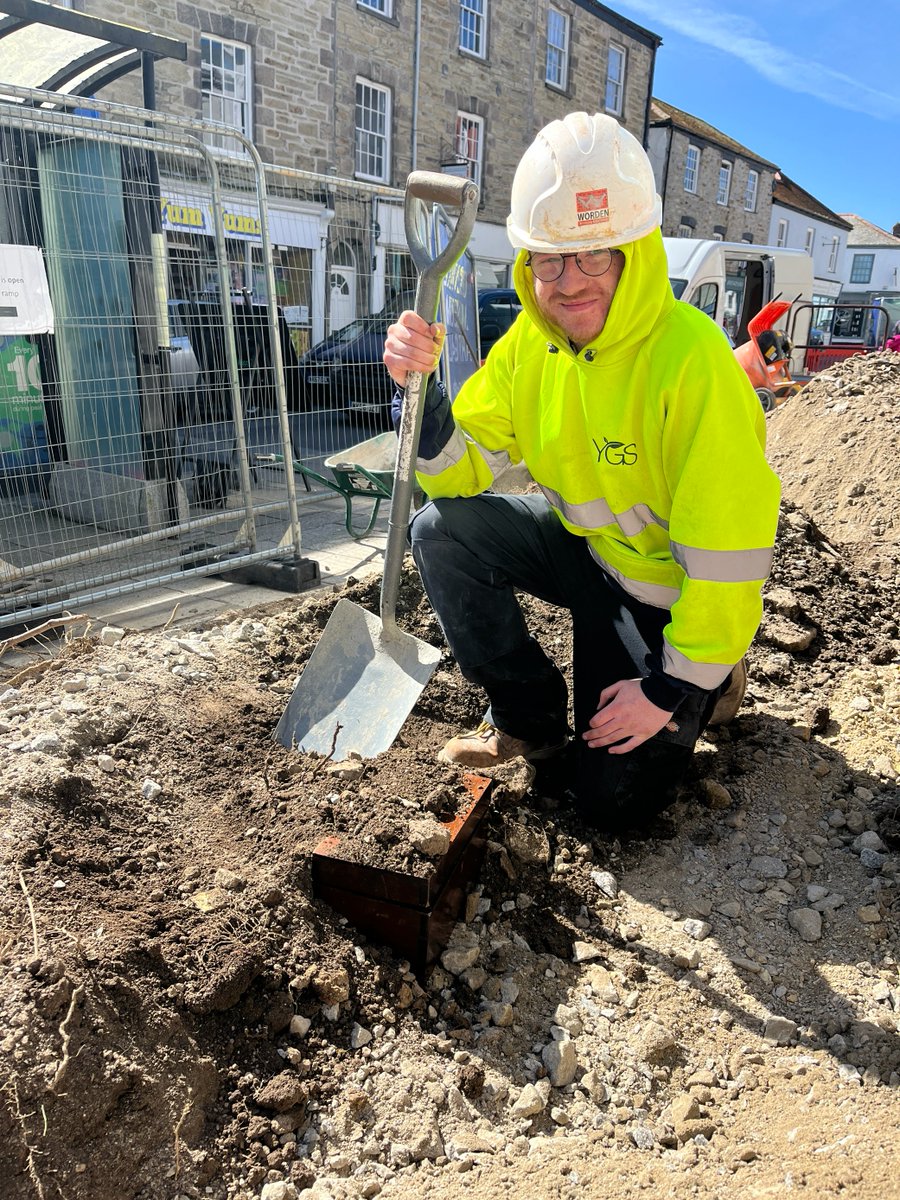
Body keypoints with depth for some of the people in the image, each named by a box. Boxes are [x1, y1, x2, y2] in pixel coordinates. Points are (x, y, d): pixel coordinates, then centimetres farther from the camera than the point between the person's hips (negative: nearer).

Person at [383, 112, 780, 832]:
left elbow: (729, 548, -26)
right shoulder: (532, 340, -7)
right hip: (585, 549, 6)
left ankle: (710, 679, 24)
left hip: (672, 591, -5)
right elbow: (461, 471, -5)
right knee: (442, 529, -17)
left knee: (613, 799, -6)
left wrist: (674, 686, -21)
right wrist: (419, 390, -24)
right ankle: (531, 717, 3)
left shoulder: (690, 359, -28)